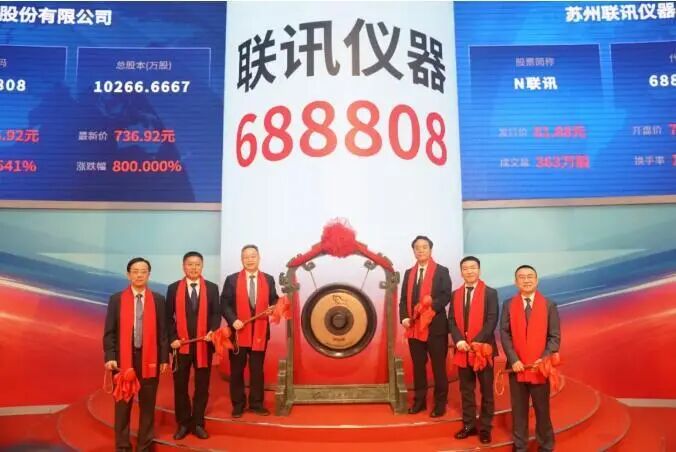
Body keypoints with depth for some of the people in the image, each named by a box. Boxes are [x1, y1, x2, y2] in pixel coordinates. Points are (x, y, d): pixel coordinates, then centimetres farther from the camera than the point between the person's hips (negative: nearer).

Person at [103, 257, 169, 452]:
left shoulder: (158, 300, 3)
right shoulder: (116, 299, 2)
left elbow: (163, 331, 2)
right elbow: (109, 331, 1)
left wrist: (164, 358, -1)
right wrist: (110, 357, -10)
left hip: (149, 359, 0)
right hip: (123, 358, 0)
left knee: (147, 404, 8)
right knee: (123, 404, 9)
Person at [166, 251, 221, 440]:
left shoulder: (212, 288, 4)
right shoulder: (173, 288, 3)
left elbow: (216, 313, 2)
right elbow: (169, 317, 3)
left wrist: (212, 331, -15)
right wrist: (173, 338, -8)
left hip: (204, 344, 0)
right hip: (181, 344, 0)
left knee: (202, 385, 7)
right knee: (180, 385, 7)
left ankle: (198, 423, 19)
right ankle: (183, 424, 21)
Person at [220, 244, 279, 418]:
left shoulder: (269, 279, 6)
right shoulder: (232, 280, 0)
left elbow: (274, 301, 5)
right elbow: (224, 304, -3)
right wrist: (233, 320, -17)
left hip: (260, 331, 1)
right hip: (238, 331, -1)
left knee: (257, 369, 10)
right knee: (236, 370, 7)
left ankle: (256, 403, 21)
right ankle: (238, 404, 20)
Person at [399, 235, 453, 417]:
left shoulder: (441, 271, 0)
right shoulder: (409, 273, 13)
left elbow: (446, 296, -11)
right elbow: (403, 299, 11)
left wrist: (429, 308, -25)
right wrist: (404, 317, -6)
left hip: (436, 326, -4)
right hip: (414, 326, 4)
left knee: (438, 366, 4)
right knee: (418, 366, 12)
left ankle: (440, 403, 15)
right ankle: (419, 400, 23)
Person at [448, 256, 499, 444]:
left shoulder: (490, 293, -2)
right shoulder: (456, 294, 11)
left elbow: (492, 321, -10)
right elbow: (451, 321, 6)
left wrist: (476, 342, -18)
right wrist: (459, 340, -11)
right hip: (462, 350, 4)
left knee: (487, 391, 6)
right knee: (466, 391, 11)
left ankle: (485, 428, 17)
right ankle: (469, 425, 22)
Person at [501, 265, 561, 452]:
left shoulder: (549, 305, 2)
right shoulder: (508, 305, 5)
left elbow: (555, 336, -1)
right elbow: (505, 334, 0)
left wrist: (544, 360, -14)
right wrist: (513, 359, -11)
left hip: (540, 367, -1)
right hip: (517, 366, 1)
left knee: (542, 409, 7)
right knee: (518, 409, 9)